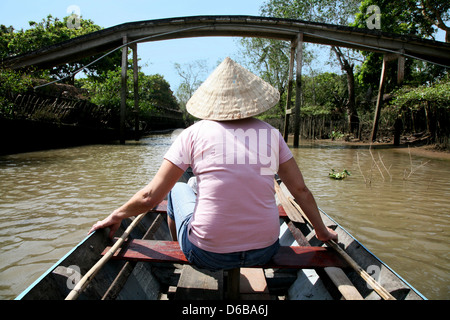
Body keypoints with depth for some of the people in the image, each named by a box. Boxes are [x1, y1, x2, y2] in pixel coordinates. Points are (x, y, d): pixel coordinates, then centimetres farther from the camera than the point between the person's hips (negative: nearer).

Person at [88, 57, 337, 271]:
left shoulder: (194, 133, -6)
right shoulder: (271, 133, 2)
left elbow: (150, 198, -6)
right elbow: (301, 191, 5)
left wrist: (116, 216, 13)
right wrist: (323, 232, 21)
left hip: (208, 255, -2)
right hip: (265, 251, 3)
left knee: (178, 190, 25)